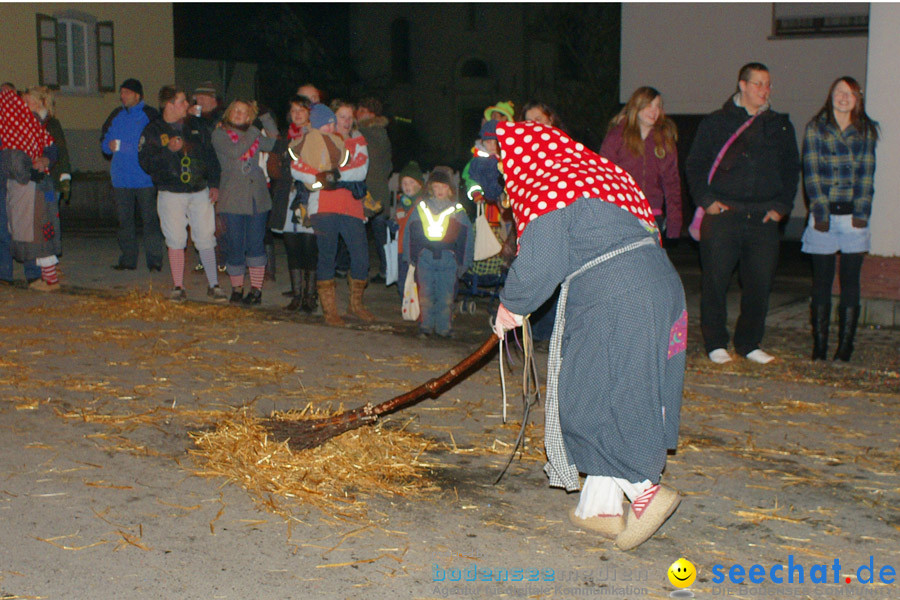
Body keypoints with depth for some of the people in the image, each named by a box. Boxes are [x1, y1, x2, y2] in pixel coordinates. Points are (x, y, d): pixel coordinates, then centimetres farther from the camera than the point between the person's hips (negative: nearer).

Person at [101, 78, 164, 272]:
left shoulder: (150, 114, 1)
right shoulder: (116, 116, 15)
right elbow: (104, 140, 21)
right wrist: (109, 145, -1)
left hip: (145, 177, -5)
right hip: (121, 178, 5)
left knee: (150, 219, -5)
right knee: (124, 220, 7)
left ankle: (154, 260, -1)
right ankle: (127, 259, 15)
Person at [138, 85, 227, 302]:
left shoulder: (195, 125, 10)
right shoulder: (153, 130, 1)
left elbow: (211, 155, 14)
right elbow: (145, 162, -7)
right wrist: (168, 150, -19)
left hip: (200, 192, 2)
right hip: (171, 193, -2)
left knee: (206, 239, 0)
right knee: (176, 241, 1)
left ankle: (213, 285, 9)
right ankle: (178, 287, 12)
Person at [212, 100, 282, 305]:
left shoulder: (253, 132, 15)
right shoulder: (219, 134, 3)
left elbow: (273, 143, 2)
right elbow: (235, 151, -13)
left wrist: (264, 115, 0)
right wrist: (253, 137, -7)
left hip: (257, 195, 3)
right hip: (232, 197, -3)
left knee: (256, 244, 2)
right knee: (235, 245, 0)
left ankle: (256, 289, 8)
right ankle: (237, 288, 15)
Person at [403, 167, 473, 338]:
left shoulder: (457, 211, 7)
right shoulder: (421, 207, 10)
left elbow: (466, 237, 10)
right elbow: (411, 233, 13)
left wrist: (462, 262, 6)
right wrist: (412, 258, 9)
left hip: (448, 260, -1)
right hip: (425, 258, 1)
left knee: (446, 296, -1)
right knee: (425, 294, 0)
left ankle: (443, 327, 7)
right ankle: (425, 326, 8)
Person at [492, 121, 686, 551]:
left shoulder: (548, 195, -9)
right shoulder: (598, 173, 18)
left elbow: (536, 268, -13)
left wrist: (509, 307, 7)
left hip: (613, 304, -9)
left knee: (587, 402, 1)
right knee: (616, 400, 13)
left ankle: (646, 492, -3)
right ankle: (601, 508, 21)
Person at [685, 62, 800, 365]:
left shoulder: (781, 126, 15)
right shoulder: (715, 122, 6)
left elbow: (791, 169, 18)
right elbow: (694, 165, 6)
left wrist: (781, 206, 6)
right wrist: (706, 200, -6)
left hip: (764, 218, 3)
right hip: (723, 215, -2)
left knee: (760, 283, 3)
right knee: (715, 280, -2)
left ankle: (749, 343, 16)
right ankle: (715, 343, 10)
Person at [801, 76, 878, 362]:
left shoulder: (866, 131, 8)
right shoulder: (816, 128, 4)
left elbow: (866, 174, 3)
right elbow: (811, 173, -2)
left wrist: (861, 213, -7)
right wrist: (821, 213, -10)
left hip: (854, 216, 1)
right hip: (824, 216, -1)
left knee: (850, 282, 1)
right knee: (822, 282, 1)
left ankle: (845, 346, 6)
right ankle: (819, 347, 7)